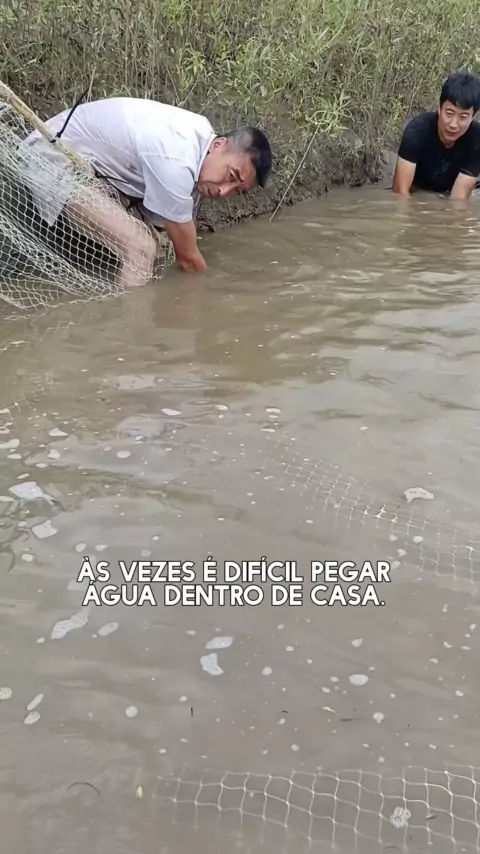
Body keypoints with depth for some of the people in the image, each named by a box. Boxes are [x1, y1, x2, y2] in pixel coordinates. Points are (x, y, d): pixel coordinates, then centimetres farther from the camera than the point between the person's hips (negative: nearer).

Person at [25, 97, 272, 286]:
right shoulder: (174, 162, -31)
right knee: (140, 249, -20)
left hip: (84, 157, 10)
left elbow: (184, 240, 3)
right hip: (54, 161, -10)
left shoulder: (200, 138, -2)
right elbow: (187, 257, -20)